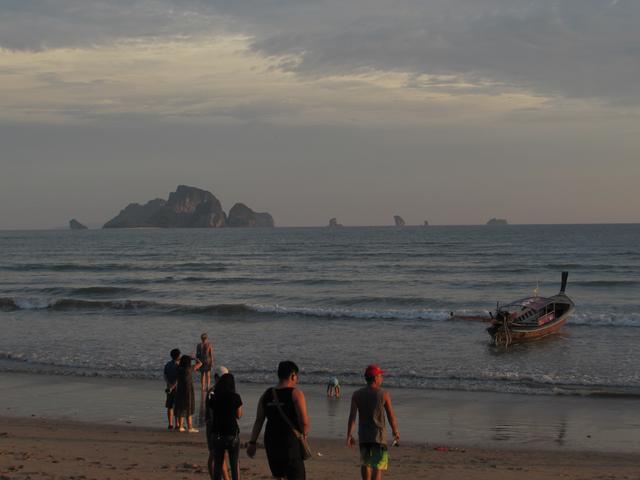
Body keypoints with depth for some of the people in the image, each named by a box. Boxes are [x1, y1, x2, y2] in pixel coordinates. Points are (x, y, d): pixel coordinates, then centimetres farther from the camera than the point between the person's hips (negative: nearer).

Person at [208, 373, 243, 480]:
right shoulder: (235, 397, -8)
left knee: (217, 464, 10)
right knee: (234, 464, 10)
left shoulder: (213, 397, -1)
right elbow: (238, 415, 0)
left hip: (216, 434, 2)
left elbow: (212, 412, 9)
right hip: (232, 434, -2)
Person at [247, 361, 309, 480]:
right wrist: (304, 434, 5)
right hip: (291, 442, -6)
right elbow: (304, 421, -14)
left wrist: (252, 442, 9)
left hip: (271, 442, 6)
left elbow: (259, 421, 7)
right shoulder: (296, 393, -8)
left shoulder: (266, 395, 8)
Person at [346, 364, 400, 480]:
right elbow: (391, 416, -4)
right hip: (379, 435, -3)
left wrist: (349, 435, -5)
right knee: (378, 466, -1)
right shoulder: (384, 394, -8)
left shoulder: (357, 394, -1)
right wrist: (395, 432, 9)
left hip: (363, 435, 3)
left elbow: (352, 416, -7)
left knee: (365, 462, 21)